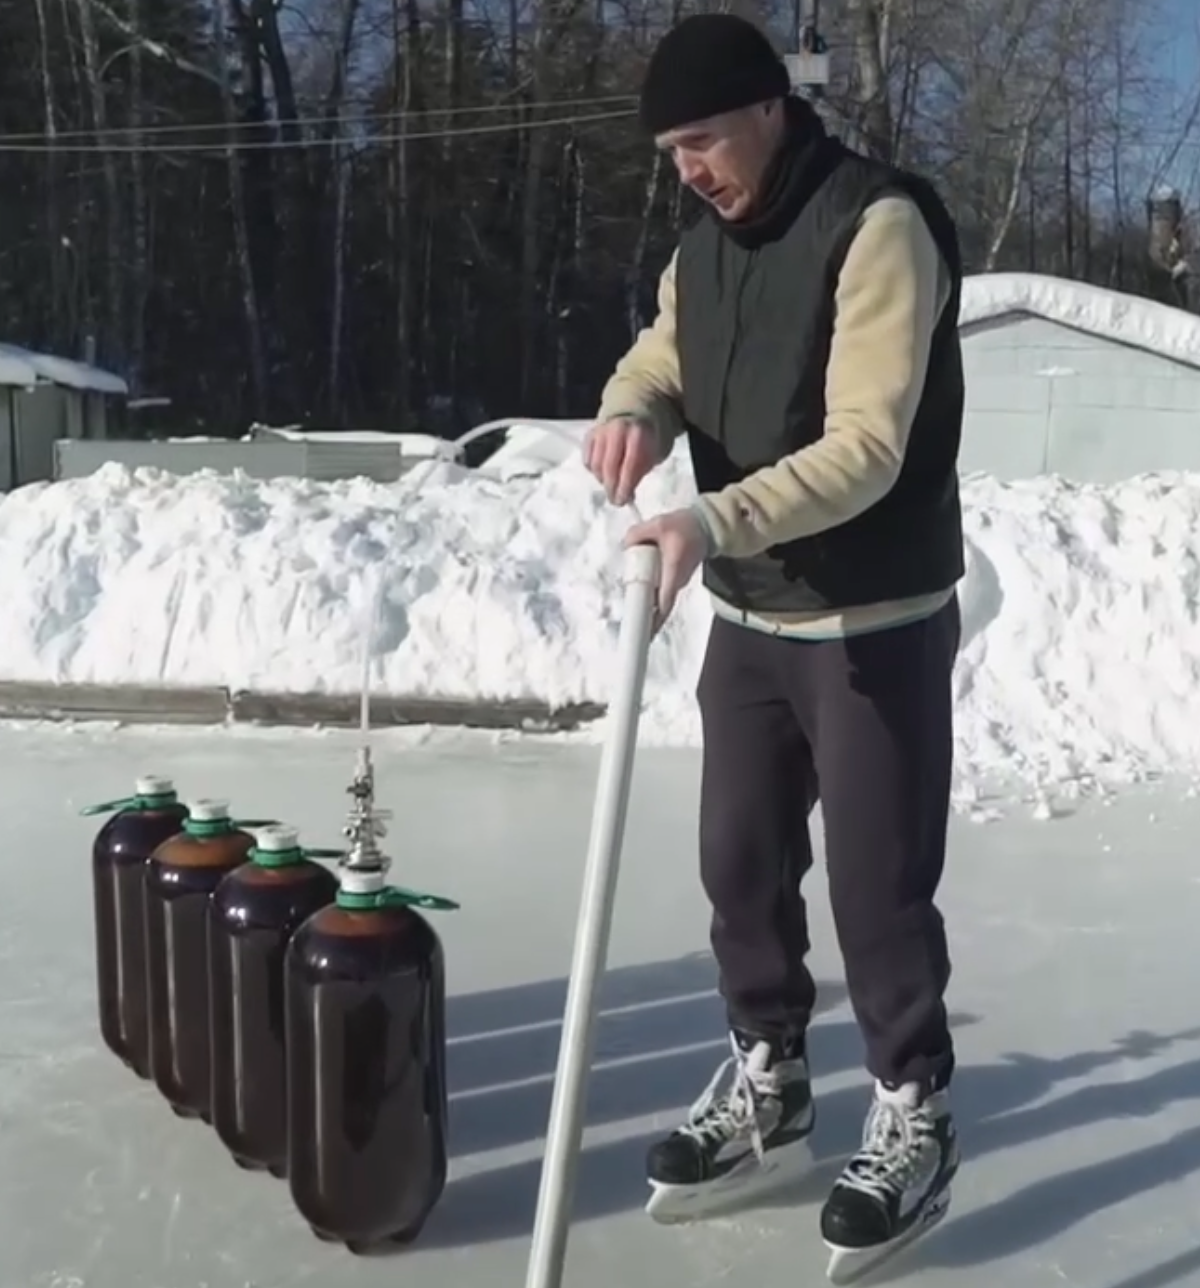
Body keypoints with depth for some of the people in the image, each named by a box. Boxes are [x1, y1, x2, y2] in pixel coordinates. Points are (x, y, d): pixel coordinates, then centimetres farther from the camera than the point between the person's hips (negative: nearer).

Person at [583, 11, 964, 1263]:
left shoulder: (878, 223, -18)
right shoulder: (704, 243, 8)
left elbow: (866, 448, -26)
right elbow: (662, 356, 11)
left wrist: (712, 522, -38)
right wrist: (632, 410, -15)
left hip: (876, 627, -7)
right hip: (748, 617, 7)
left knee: (876, 884, 2)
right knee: (740, 861, 14)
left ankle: (914, 1116, 24)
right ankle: (767, 1080, 34)